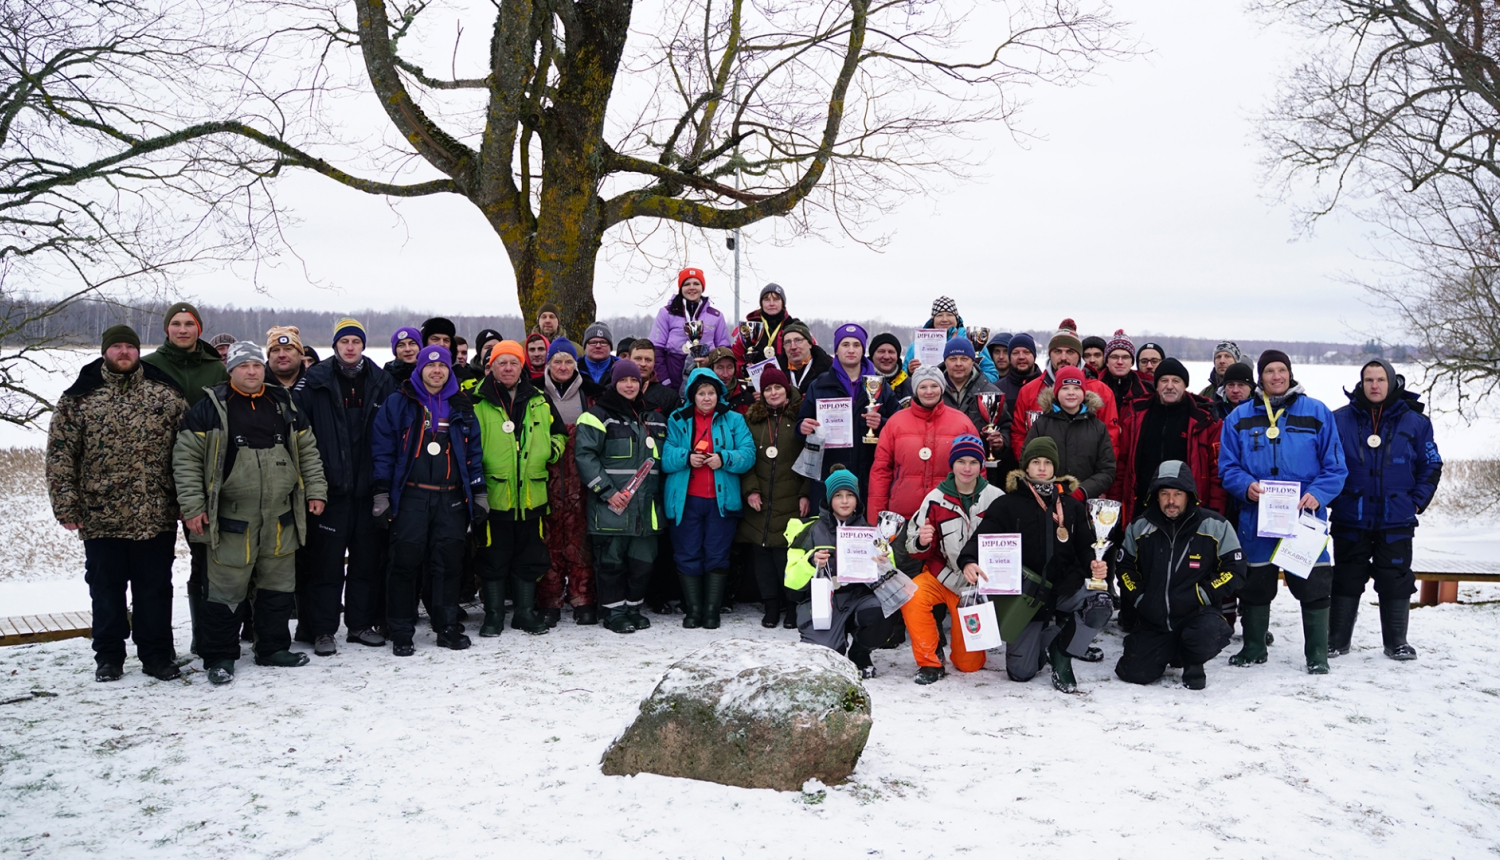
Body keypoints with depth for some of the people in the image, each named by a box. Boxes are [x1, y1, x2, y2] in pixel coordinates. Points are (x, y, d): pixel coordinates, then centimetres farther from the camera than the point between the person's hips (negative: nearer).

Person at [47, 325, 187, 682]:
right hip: (101, 517, 0)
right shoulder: (79, 398, 1)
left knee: (155, 591, 9)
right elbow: (60, 454, -1)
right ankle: (108, 657, 26)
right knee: (106, 591, 12)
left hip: (156, 517, 0)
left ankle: (157, 655, 21)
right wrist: (67, 506, -6)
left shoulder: (166, 394, 3)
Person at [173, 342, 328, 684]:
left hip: (281, 517, 4)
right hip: (231, 518, -4)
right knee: (227, 590, 0)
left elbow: (308, 451, 17)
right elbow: (186, 458, -4)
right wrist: (192, 506, -9)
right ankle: (220, 656, 14)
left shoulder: (284, 405, 11)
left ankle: (273, 648, 26)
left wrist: (315, 491, 10)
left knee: (278, 585, 13)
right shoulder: (210, 408, -3)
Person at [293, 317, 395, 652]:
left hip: (368, 487, 3)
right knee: (327, 561, 0)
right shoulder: (317, 381, -1)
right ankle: (322, 630, 8)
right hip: (330, 487, -3)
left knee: (368, 560, 10)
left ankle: (362, 624, 22)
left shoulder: (382, 382, 7)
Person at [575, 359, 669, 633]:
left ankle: (633, 608, 23)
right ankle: (614, 612, 12)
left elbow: (663, 458, 25)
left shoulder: (653, 418, 17)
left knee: (643, 560, 8)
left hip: (646, 505, 5)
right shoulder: (599, 415, -3)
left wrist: (658, 493, 15)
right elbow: (585, 456, -11)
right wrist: (607, 491, -16)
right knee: (611, 560, 0)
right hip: (611, 505, -5)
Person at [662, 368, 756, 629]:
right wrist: (686, 458, -19)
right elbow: (664, 458, -2)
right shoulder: (677, 421, 8)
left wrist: (724, 459, -19)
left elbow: (748, 455, -3)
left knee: (717, 555, 2)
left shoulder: (733, 420, 8)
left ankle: (712, 611, 9)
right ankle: (692, 609, 11)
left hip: (721, 499, 0)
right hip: (685, 499, 0)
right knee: (688, 555, 3)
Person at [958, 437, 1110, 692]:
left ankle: (1061, 652, -3)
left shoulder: (1072, 506, 7)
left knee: (1100, 606, -31)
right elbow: (980, 538, -10)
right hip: (1025, 593, -2)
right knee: (1020, 672, -3)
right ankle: (1042, 640, 33)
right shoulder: (1007, 505, -2)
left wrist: (1093, 565, -15)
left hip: (1066, 587, 2)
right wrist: (968, 562, -31)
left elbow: (1084, 547, 8)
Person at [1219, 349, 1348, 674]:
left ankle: (1317, 655, 13)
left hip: (1304, 515, -1)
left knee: (1313, 585, 0)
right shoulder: (1239, 417, 6)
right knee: (1255, 584, 10)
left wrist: (1318, 494, -14)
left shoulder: (1317, 413, 3)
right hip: (1256, 518, 2)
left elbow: (1336, 466, 2)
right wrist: (1245, 486, -14)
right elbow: (1227, 466, 6)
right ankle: (1253, 649, 24)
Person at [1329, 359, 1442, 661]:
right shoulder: (1340, 420, -1)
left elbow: (1431, 466, 7)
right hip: (1350, 519, 0)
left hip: (1396, 521, 0)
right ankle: (1337, 639, 17)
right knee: (1346, 579, 8)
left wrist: (1417, 501, 0)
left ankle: (1396, 641, 19)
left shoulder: (1414, 421, 2)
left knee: (1396, 580, 7)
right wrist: (1329, 498, -3)